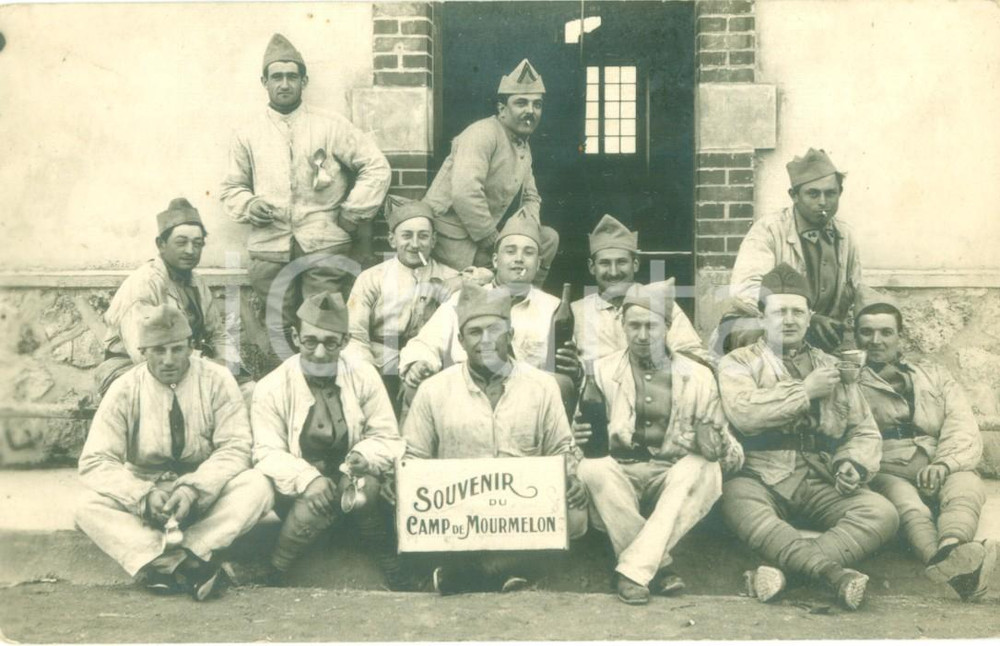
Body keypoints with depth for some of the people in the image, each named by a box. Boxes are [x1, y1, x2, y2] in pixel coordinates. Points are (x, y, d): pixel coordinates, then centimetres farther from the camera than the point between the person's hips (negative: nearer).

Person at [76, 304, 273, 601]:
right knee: (90, 506, -27)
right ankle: (188, 563, -41)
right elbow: (95, 462, -9)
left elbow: (234, 449, -10)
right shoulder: (124, 390, -5)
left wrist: (195, 489, -28)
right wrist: (143, 495, -26)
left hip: (207, 496, 0)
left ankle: (163, 562, -37)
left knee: (257, 486, -29)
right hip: (145, 497, 1)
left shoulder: (217, 380, -6)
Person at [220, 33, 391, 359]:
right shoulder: (248, 135, 12)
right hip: (269, 249, 2)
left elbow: (376, 167, 5)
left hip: (324, 247, -2)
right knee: (279, 329, 5)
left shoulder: (331, 127, 5)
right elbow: (231, 188, 19)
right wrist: (249, 205, -3)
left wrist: (352, 213, -1)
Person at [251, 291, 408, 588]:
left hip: (352, 486, 2)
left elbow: (388, 438, 1)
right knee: (314, 503, -34)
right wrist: (307, 478, -31)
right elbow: (267, 453, -11)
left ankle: (396, 577, -13)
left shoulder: (364, 377, -1)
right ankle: (273, 579, -13)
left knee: (364, 486, -31)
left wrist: (365, 456, -23)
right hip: (297, 492, -2)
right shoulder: (272, 388, -6)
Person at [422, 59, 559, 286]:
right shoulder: (484, 134, -17)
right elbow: (465, 192, -30)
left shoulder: (523, 146, 13)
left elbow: (531, 197, 20)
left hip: (489, 233, 9)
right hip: (454, 240, -9)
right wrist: (494, 242, -23)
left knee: (548, 238, 7)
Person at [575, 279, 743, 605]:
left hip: (674, 478, 0)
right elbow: (583, 430, 7)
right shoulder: (602, 371, 9)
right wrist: (582, 436, -18)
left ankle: (634, 569, -32)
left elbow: (721, 446, 7)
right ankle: (659, 565, -25)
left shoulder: (697, 376, 9)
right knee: (592, 468, -32)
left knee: (703, 469, -31)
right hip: (621, 473, 0)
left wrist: (717, 446, -18)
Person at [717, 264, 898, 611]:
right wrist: (806, 391, -5)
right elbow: (744, 413, -11)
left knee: (882, 512, -24)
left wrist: (854, 464, -3)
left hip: (822, 484, 4)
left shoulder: (833, 367, 22)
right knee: (736, 500, -38)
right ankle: (834, 571, -43)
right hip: (763, 479, -3)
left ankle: (784, 567, -38)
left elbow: (865, 431, 19)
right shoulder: (738, 363, 10)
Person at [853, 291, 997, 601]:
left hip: (940, 475, 2)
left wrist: (944, 464, -11)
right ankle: (953, 569, -65)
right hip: (886, 474, -2)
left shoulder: (933, 375, 25)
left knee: (966, 484, -31)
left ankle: (949, 554, -63)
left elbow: (964, 430, 9)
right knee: (906, 503, -36)